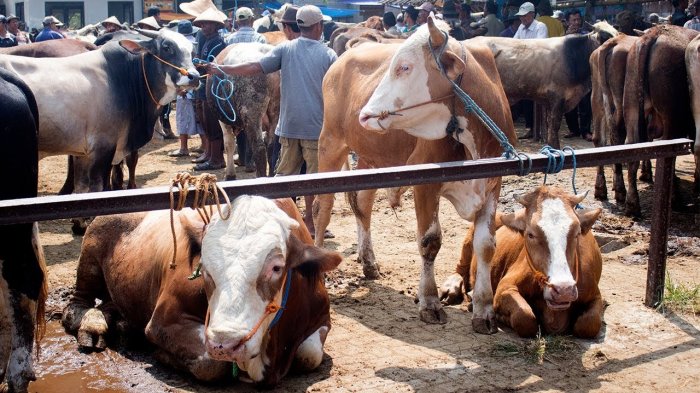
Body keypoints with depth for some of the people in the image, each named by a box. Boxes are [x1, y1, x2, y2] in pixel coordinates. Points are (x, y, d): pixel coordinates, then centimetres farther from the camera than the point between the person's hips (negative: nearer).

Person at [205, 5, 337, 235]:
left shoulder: (285, 49, 1)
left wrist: (221, 69, -2)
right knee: (314, 176, 6)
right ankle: (309, 222, 10)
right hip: (317, 127, -3)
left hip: (289, 125, 3)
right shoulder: (328, 55, -3)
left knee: (284, 174, 13)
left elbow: (255, 68, -8)